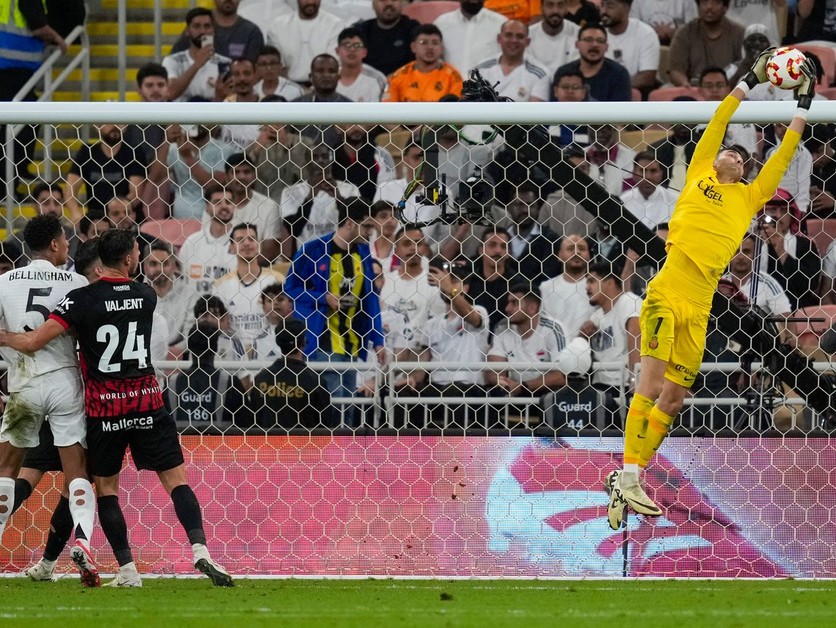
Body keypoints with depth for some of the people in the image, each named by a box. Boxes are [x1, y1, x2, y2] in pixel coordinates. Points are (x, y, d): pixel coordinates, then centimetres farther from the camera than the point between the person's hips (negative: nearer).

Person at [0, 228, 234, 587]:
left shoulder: (82, 299, -9)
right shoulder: (146, 296, 1)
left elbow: (32, 343, -12)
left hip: (103, 408, -1)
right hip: (146, 402, 1)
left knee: (105, 486, 10)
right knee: (175, 478, 2)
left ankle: (128, 570, 3)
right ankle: (200, 550, -15)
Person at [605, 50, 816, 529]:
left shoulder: (749, 198, 22)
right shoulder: (699, 177, 13)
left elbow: (782, 158, 24)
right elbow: (716, 127, 12)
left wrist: (803, 108, 23)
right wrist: (749, 82, 13)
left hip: (699, 308, 5)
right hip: (666, 294, -5)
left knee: (673, 399, 2)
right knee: (651, 386, -15)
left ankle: (628, 479, 9)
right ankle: (627, 479, -18)